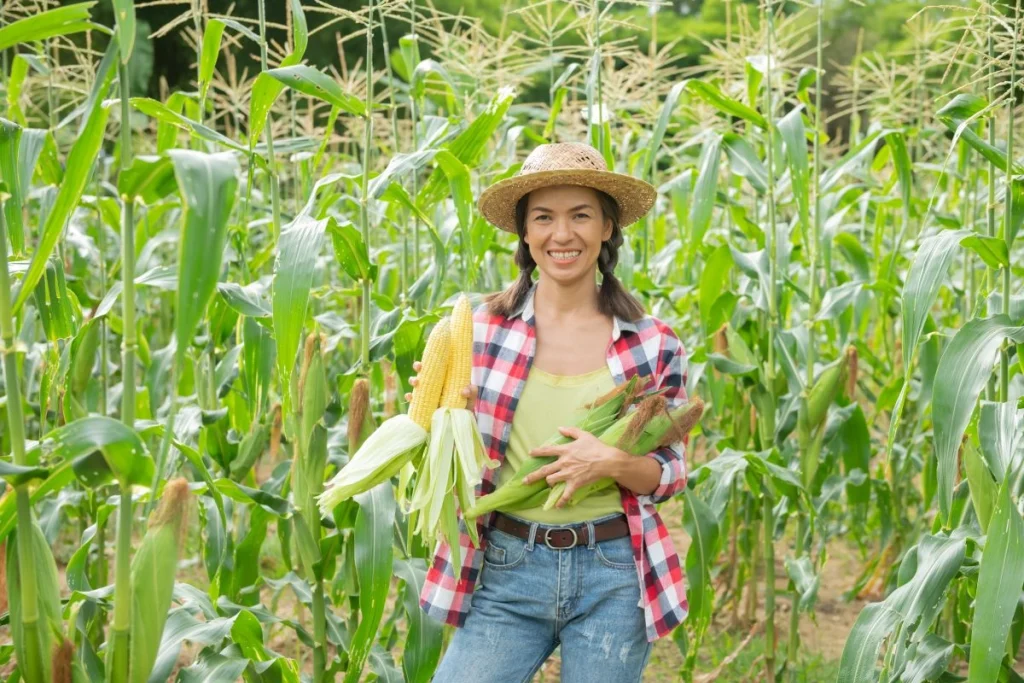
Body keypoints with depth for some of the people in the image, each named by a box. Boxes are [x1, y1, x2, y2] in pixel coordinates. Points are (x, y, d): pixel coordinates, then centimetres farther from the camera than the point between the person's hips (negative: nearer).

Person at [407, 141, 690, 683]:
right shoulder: (483, 328, 0)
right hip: (506, 572, 0)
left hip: (612, 577, 0)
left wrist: (614, 463, -16)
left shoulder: (652, 344, -2)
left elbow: (670, 474, 4)